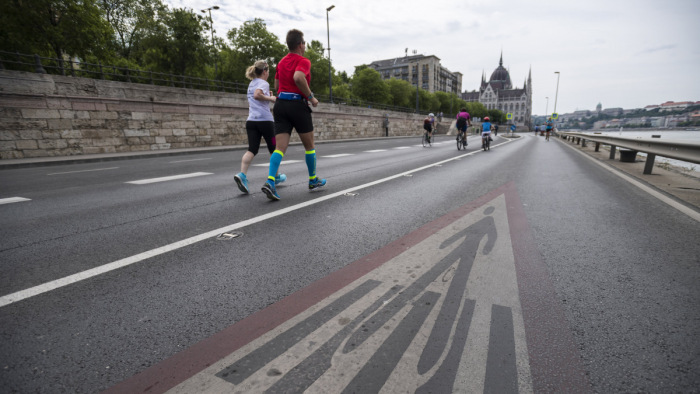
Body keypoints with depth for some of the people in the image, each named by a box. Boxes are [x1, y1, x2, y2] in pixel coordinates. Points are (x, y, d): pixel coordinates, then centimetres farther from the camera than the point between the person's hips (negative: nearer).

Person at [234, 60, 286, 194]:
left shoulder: (251, 84, 20)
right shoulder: (263, 83, -4)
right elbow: (257, 95, -25)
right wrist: (270, 98, -13)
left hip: (251, 121, 6)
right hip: (265, 120, -6)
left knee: (252, 149, -4)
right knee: (273, 149, 11)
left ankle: (242, 175, -25)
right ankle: (276, 176, 23)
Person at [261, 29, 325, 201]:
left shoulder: (281, 62, 18)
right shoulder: (304, 61, -5)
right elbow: (298, 77, -26)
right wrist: (311, 96, -15)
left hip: (280, 104, 6)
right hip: (298, 105, -6)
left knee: (280, 147, -2)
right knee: (309, 146, 11)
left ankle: (270, 181, -21)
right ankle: (313, 180, 24)